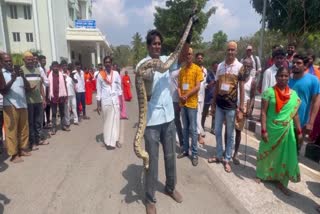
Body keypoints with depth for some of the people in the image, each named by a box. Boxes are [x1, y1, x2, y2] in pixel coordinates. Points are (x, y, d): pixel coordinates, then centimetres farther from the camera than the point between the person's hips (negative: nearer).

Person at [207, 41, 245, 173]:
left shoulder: (239, 67, -5)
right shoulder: (220, 66, 7)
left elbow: (241, 88, -7)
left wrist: (241, 108, -11)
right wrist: (213, 102, 11)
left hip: (231, 105, -4)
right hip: (219, 104, 4)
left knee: (230, 134, 7)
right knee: (217, 131, 12)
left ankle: (227, 159, 20)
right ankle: (219, 156, 28)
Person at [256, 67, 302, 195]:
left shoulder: (294, 94, 2)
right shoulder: (269, 92, -9)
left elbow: (295, 114, 8)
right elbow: (263, 112, -10)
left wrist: (299, 131, 6)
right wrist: (263, 130, -14)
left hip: (286, 130, 3)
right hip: (271, 129, -2)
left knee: (285, 155, 8)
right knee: (267, 152, 13)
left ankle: (280, 180, 23)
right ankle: (261, 174, 34)